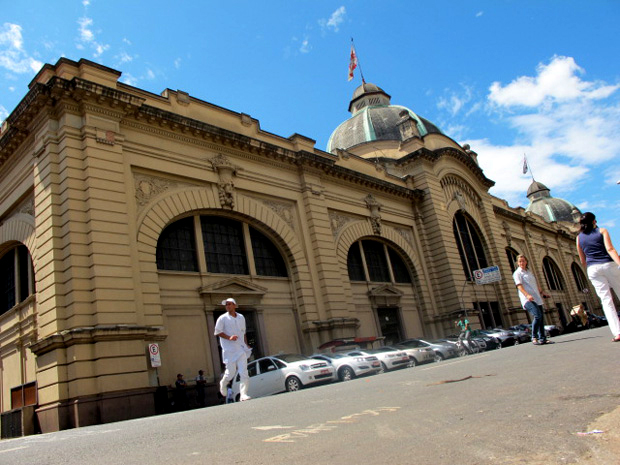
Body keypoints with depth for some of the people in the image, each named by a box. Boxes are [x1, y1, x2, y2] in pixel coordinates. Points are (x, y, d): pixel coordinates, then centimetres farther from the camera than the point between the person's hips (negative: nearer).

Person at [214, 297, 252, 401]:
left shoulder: (241, 317, 14)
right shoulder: (223, 318, -1)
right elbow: (217, 332, -4)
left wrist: (246, 346, 17)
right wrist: (229, 337, -18)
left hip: (241, 348, 4)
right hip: (229, 349, -4)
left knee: (244, 372, -6)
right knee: (231, 372, -2)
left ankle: (243, 394, -3)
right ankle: (223, 384, 29)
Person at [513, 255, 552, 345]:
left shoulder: (529, 272, 23)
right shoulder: (517, 273, -1)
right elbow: (519, 286, -14)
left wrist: (542, 292, 24)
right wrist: (527, 295, -28)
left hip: (537, 298, 8)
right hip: (528, 299, -8)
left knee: (541, 318, 6)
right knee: (538, 316, -23)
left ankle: (542, 338, 16)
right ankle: (534, 338, -17)